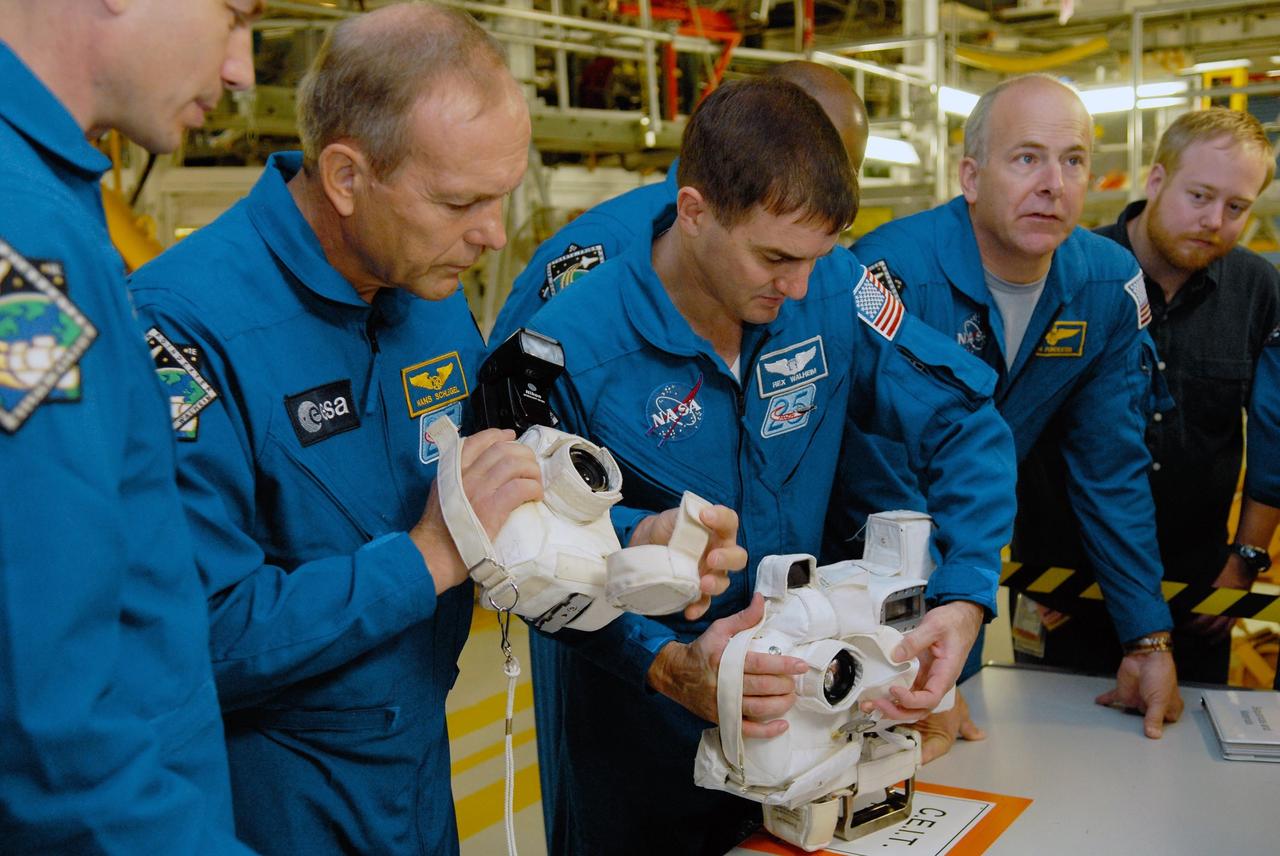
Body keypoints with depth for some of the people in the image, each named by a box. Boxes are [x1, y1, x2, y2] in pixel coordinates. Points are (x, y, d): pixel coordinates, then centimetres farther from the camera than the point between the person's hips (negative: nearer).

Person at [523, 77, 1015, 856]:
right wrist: (671, 667, -35)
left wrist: (963, 600, -22)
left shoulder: (831, 290, -14)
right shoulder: (570, 349, -23)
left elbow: (969, 425, -9)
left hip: (801, 703, 4)